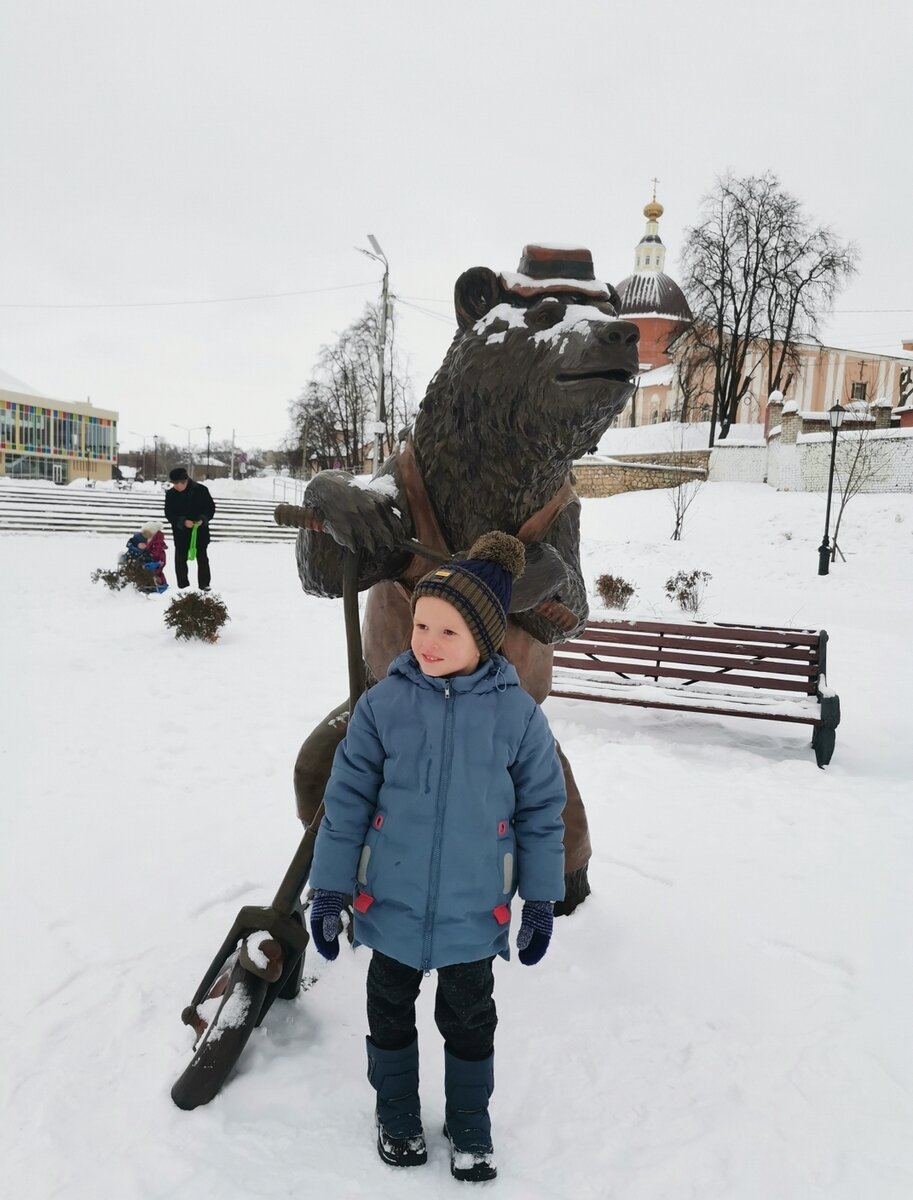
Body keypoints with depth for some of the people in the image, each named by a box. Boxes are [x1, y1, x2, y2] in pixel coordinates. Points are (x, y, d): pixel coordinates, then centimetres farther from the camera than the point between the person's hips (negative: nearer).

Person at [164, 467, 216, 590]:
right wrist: (182, 521, -21)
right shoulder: (171, 494, -4)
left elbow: (211, 507, -2)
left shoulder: (201, 490, -9)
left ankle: (205, 585, 16)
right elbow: (169, 514, -5)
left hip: (200, 531, -2)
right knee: (180, 559, 5)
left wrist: (203, 519, -19)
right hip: (181, 533, 2)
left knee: (202, 558, 7)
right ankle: (182, 586, 15)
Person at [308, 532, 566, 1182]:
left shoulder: (518, 713, -14)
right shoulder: (383, 702, -13)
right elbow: (347, 798, -7)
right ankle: (397, 1112, 49)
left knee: (470, 1021, 21)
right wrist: (330, 888, -5)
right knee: (390, 1012, 22)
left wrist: (541, 899, -1)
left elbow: (542, 808, -4)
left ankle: (470, 1121, 46)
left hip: (474, 912, -1)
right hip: (390, 904, 1)